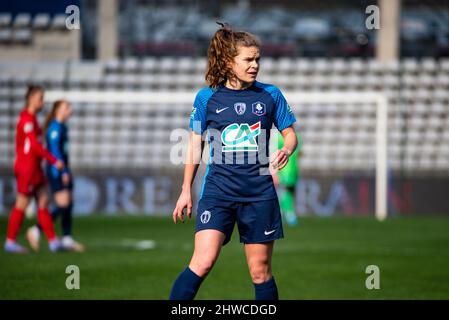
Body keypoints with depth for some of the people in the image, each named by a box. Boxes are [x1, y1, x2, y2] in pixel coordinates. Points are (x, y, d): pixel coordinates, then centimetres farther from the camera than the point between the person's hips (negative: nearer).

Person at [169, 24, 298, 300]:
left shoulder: (270, 95, 3)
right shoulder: (207, 98, 1)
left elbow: (290, 133, 11)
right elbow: (195, 143, 11)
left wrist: (286, 151, -13)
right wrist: (186, 190, 12)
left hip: (259, 192, 2)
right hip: (218, 190, -1)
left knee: (261, 271, 6)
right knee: (203, 262, -17)